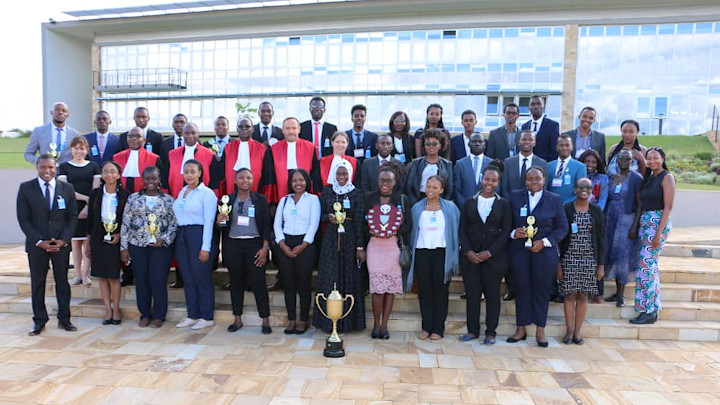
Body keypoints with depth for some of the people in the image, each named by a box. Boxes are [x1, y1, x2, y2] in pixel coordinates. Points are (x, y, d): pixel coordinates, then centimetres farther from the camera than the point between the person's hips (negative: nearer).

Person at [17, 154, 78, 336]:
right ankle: (39, 321, 18)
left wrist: (63, 239, -8)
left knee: (62, 281, 7)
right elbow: (23, 218, -2)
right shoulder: (26, 188, 0)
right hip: (36, 245, 0)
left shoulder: (67, 188, 3)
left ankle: (64, 319, 18)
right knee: (37, 283, 7)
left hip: (61, 244, 1)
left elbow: (72, 216, 3)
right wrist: (39, 241, -11)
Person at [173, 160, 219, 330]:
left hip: (198, 235, -7)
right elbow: (178, 216, 18)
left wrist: (205, 247, -15)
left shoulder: (207, 193, -6)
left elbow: (209, 221, -11)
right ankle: (192, 315, 21)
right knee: (187, 278, 10)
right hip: (181, 236, 7)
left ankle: (207, 317, 10)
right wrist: (177, 237, 8)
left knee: (202, 276, -1)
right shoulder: (182, 192, 15)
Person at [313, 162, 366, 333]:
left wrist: (360, 246, -6)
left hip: (349, 238, -1)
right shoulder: (327, 191, 7)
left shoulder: (356, 194, 1)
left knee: (348, 277, 3)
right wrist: (328, 217, -12)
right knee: (329, 277, 1)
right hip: (330, 238, 2)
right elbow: (320, 215, 11)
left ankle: (347, 320, 13)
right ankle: (329, 321, 10)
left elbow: (359, 222, -2)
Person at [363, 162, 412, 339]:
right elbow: (362, 223, 5)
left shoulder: (402, 199, 6)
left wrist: (395, 232, -12)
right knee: (377, 286, -6)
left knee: (391, 286, 4)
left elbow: (408, 225, 3)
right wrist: (371, 232, -12)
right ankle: (376, 324, 10)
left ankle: (384, 325, 15)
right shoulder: (369, 198, 6)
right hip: (374, 246, -1)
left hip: (394, 246, 1)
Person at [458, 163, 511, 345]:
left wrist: (489, 253, -11)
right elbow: (462, 230, 4)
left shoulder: (504, 204, 3)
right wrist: (468, 251, -8)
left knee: (492, 294, 7)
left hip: (494, 257, -1)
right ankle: (473, 330, 19)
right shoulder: (470, 202, 7)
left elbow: (506, 232, -2)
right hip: (470, 256, 1)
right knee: (471, 294, 6)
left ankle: (491, 332, 20)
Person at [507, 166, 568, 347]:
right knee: (521, 289, 5)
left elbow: (562, 227, 2)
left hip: (545, 252, 0)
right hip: (519, 251, 1)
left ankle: (540, 330, 19)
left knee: (542, 290, 6)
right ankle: (521, 329, 17)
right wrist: (513, 233, -14)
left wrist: (545, 242, -10)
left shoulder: (555, 200, 3)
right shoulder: (515, 197, 6)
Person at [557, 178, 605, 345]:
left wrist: (601, 265, 2)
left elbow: (601, 239, 6)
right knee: (570, 295, 2)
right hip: (569, 259, -1)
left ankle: (577, 331, 16)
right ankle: (569, 331, 13)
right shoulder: (566, 209, 0)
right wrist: (558, 263, -5)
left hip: (589, 260, 2)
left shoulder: (596, 211, 5)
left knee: (583, 296, 6)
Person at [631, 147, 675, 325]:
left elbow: (668, 207, -13)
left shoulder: (667, 177, -7)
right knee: (651, 264, 11)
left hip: (658, 223, -8)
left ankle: (648, 311, -3)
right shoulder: (648, 178, 15)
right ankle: (655, 308, 20)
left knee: (646, 265, -10)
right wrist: (637, 226, 8)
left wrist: (659, 233, -18)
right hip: (644, 223, 8)